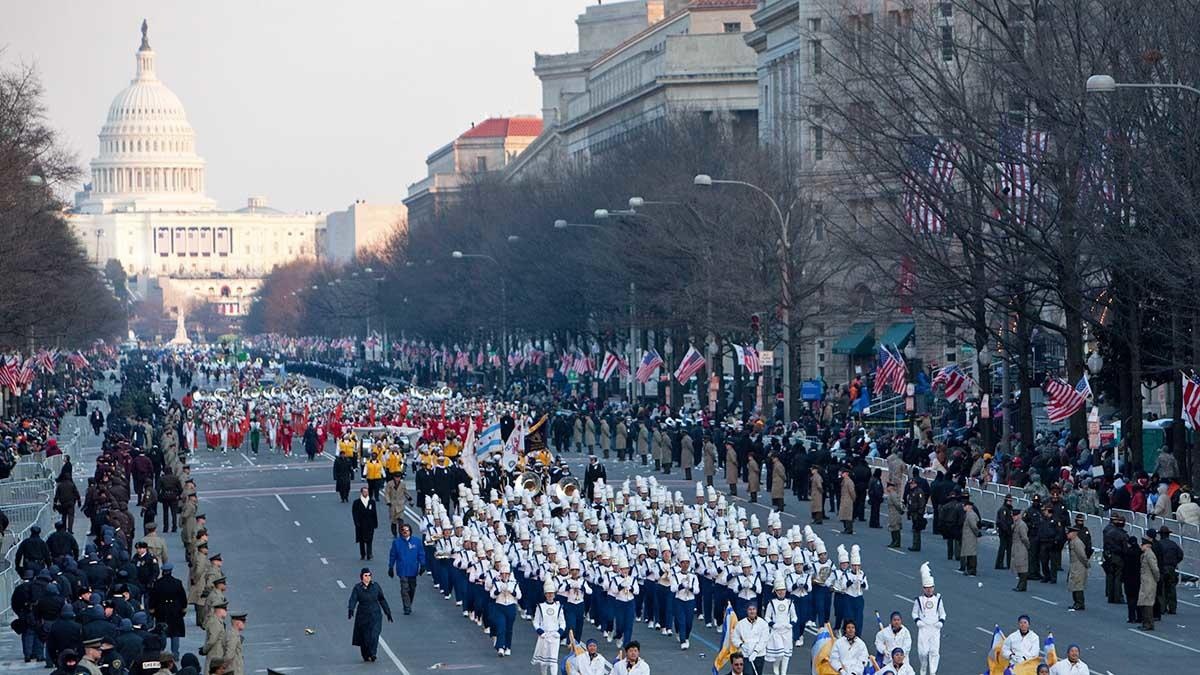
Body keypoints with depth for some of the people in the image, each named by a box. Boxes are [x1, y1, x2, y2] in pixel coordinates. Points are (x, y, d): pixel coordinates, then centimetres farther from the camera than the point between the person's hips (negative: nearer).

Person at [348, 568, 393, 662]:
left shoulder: (375, 586, 5)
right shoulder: (357, 587, -2)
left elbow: (382, 600, 12)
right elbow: (353, 599, -15)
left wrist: (388, 612, 15)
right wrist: (351, 610, -33)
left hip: (375, 615, 0)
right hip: (363, 615, 0)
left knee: (374, 635, -15)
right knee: (364, 636, 5)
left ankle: (372, 654, -16)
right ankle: (366, 655, 21)